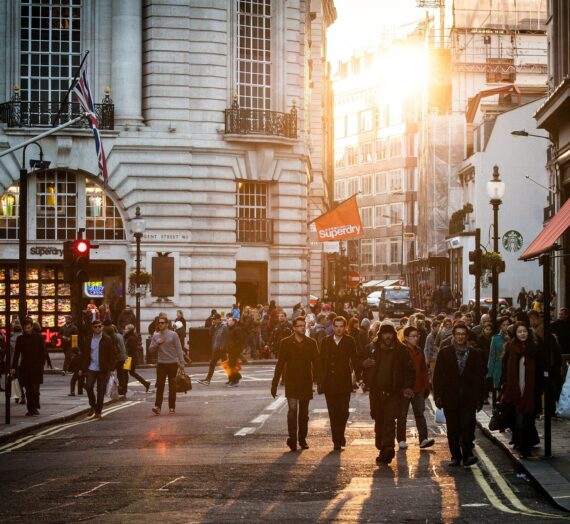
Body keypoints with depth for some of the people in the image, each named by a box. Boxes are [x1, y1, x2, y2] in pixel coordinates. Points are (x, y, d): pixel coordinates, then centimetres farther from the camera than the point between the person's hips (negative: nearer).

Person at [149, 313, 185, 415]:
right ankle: (157, 406, -10)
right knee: (160, 385, -7)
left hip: (172, 364, -2)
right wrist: (157, 343, -11)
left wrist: (181, 363, -8)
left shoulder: (173, 335, -2)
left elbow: (179, 349, -3)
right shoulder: (155, 336, 8)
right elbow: (150, 349, 8)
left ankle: (172, 407, 11)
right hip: (161, 364, 2)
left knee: (172, 387, 4)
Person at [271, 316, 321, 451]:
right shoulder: (286, 343, 1)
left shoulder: (311, 343, 5)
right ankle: (292, 437, -20)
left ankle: (302, 439, 16)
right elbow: (280, 364, 2)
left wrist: (319, 381, -2)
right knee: (292, 409, -15)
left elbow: (316, 363, 6)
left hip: (306, 383, 2)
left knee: (304, 412, 8)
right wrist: (274, 384, -1)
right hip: (291, 383, -2)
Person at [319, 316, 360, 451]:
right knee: (333, 413, 2)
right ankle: (337, 441, 8)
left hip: (344, 383, -1)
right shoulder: (326, 341, 6)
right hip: (329, 383, 1)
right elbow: (321, 361, 7)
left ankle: (339, 437, 16)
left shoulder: (349, 341, 3)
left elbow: (354, 360, 4)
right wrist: (321, 380, 2)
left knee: (343, 412, -5)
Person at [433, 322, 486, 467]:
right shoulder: (444, 352, 5)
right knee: (453, 428, 5)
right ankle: (455, 456, 13)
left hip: (469, 397, -1)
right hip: (450, 398, 1)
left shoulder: (475, 354, 7)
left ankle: (467, 455, -9)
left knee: (468, 425, -13)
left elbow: (480, 377, 8)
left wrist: (479, 398, 3)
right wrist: (438, 396, -3)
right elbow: (438, 375, 4)